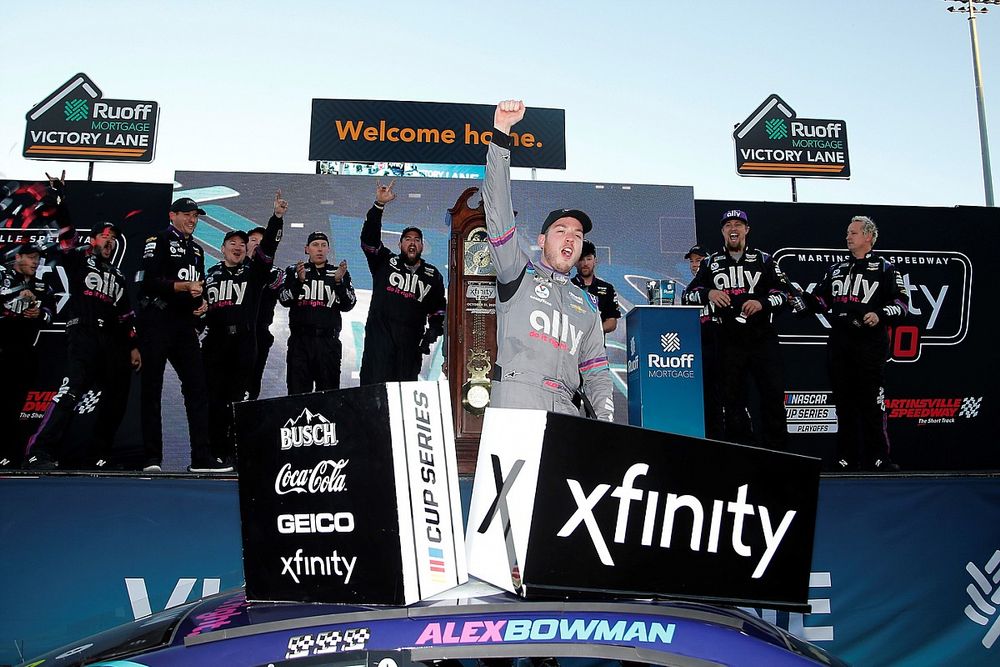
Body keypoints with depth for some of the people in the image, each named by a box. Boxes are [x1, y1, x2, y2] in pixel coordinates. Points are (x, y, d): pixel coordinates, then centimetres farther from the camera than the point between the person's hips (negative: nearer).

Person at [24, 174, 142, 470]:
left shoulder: (118, 276, 25)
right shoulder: (79, 260, 11)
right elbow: (66, 234, -4)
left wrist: (133, 346, 15)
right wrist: (60, 197, -13)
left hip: (113, 343, 6)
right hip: (83, 336, -6)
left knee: (116, 400, 4)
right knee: (72, 389, -24)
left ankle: (100, 455, 16)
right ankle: (40, 453, -28)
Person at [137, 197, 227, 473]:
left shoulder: (196, 250, 23)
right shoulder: (158, 241, -1)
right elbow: (147, 282, -13)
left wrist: (203, 301, 10)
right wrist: (182, 286, -20)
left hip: (185, 325, 8)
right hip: (157, 322, -7)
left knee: (197, 388, 2)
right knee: (152, 390, -3)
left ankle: (201, 457, 3)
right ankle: (152, 458, 0)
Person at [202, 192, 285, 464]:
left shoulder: (253, 270, 13)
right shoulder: (211, 274, 18)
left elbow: (268, 246, -1)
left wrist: (277, 217, -12)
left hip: (244, 343, -1)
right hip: (215, 342, 1)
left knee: (237, 399, -2)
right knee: (214, 398, -2)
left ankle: (232, 452, 1)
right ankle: (214, 450, 4)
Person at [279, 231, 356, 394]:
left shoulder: (340, 273, 14)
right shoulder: (293, 271, 14)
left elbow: (347, 306, 2)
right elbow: (285, 300, 0)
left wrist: (339, 282, -13)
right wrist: (299, 281, -16)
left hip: (329, 341, 0)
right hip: (300, 340, 0)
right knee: (297, 391, -3)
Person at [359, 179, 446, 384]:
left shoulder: (432, 275, 17)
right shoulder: (385, 263, 10)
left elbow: (438, 308, 23)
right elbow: (369, 238, -3)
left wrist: (433, 330, 6)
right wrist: (379, 205, -12)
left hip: (411, 343, 3)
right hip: (379, 337, -2)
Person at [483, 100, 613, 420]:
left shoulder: (586, 304, 26)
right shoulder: (519, 274, 14)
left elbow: (595, 371, 23)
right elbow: (498, 207, 2)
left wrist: (605, 419, 5)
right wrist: (501, 132, -6)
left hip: (565, 411, 4)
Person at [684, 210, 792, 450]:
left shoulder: (763, 259, 10)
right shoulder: (711, 263, 12)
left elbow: (783, 291, 7)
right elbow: (690, 293, 10)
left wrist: (762, 303, -11)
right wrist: (708, 294, -11)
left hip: (762, 337, -1)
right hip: (729, 341, 1)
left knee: (773, 394, -4)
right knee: (733, 397, 4)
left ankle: (776, 452, 6)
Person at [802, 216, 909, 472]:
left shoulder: (884, 269, 7)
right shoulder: (835, 269, 21)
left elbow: (902, 302, 0)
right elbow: (820, 301, 20)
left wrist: (880, 315, -15)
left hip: (869, 343, -5)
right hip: (839, 344, 5)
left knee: (872, 403, -6)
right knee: (844, 402, 6)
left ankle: (878, 458, 0)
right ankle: (847, 458, 11)